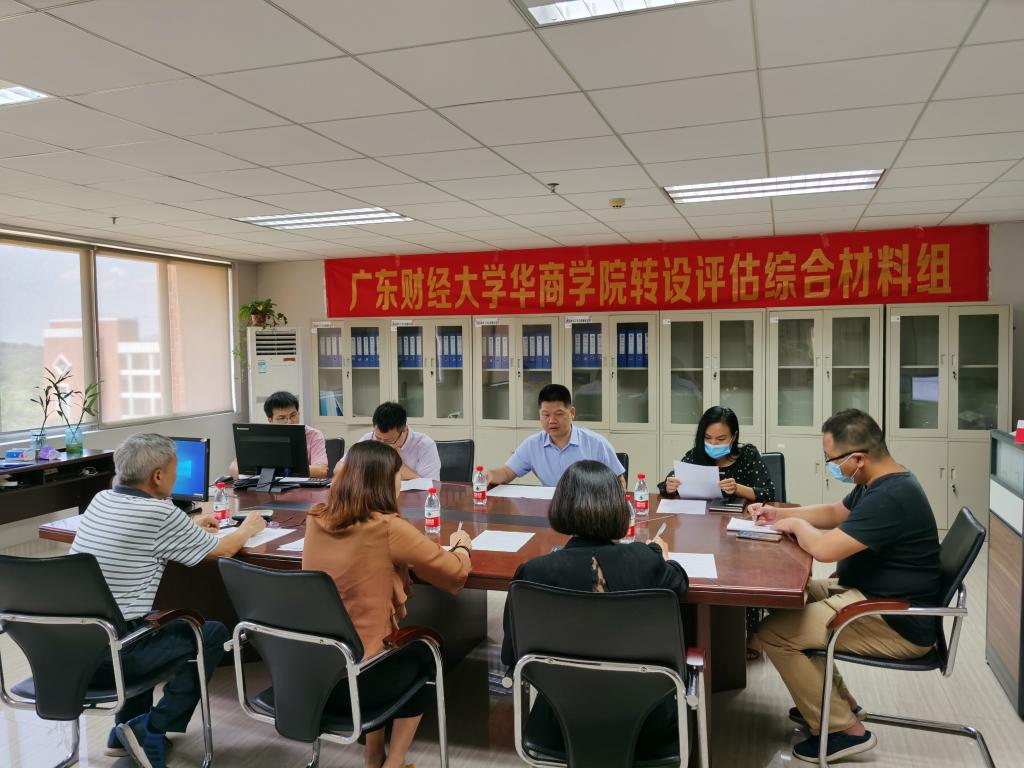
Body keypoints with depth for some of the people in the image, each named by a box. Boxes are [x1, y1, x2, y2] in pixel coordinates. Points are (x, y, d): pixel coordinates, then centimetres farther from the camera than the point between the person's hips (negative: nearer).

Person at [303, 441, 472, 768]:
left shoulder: (315, 519, -2)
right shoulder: (388, 528, -20)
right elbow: (456, 572, -7)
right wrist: (461, 546, 13)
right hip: (356, 679, -6)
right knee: (421, 654, 25)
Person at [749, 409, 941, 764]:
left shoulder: (890, 498, -28)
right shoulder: (882, 482, 5)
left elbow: (824, 548, -32)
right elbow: (835, 512, 22)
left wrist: (797, 524, -10)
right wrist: (779, 513, 10)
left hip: (897, 624, -11)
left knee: (773, 632, -13)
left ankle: (844, 729, 1)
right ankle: (837, 701, 23)